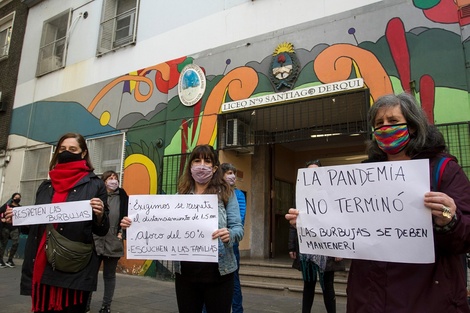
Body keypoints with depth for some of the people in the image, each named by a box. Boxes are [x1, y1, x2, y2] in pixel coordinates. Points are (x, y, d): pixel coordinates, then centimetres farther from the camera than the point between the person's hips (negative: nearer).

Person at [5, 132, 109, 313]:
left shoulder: (95, 185, -1)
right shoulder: (45, 186, 14)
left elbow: (102, 231, 0)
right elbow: (36, 225, 21)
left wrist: (100, 215, -20)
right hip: (42, 267, 5)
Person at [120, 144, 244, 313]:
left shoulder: (226, 194, -1)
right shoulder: (180, 196, 6)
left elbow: (238, 228, -5)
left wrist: (229, 234, -28)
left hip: (218, 271, -2)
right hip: (185, 272, 3)